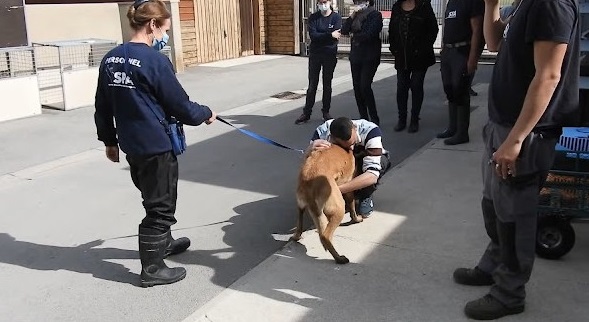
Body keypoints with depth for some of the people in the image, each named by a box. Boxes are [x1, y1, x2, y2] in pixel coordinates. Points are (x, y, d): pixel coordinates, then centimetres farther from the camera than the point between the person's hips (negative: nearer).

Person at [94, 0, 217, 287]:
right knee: (160, 205, 6)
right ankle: (152, 269, 15)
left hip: (131, 145, 8)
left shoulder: (110, 59, 3)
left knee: (154, 197, 25)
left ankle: (163, 242, 45)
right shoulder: (155, 61, -18)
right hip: (156, 147, -8)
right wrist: (206, 113, 6)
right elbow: (181, 107, -13)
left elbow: (103, 107, 10)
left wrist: (109, 140, 22)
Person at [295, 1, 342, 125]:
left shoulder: (336, 17, -2)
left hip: (330, 55, -1)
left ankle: (326, 112, 18)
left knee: (327, 84, 8)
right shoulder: (313, 17, 2)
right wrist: (329, 35, -22)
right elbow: (312, 35, -13)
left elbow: (336, 37, -13)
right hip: (314, 55, 1)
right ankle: (306, 113, 8)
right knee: (312, 84, 3)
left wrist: (319, 37, -14)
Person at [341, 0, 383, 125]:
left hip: (370, 56, -6)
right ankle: (363, 118, 14)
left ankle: (374, 119, -3)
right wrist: (351, 16, -8)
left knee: (365, 86, -13)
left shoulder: (375, 14, -6)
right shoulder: (356, 15, 12)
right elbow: (344, 31, 4)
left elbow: (369, 34, -17)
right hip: (355, 55, 6)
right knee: (357, 87, 5)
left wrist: (354, 35, -1)